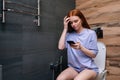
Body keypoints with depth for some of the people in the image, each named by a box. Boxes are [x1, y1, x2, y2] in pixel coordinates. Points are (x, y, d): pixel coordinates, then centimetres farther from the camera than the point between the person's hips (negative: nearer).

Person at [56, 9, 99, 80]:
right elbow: (61, 47, -10)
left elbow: (94, 54, -4)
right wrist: (65, 29, -5)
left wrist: (81, 48, -22)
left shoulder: (91, 33, -4)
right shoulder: (69, 34, 5)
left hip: (89, 68, -3)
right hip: (73, 67, 3)